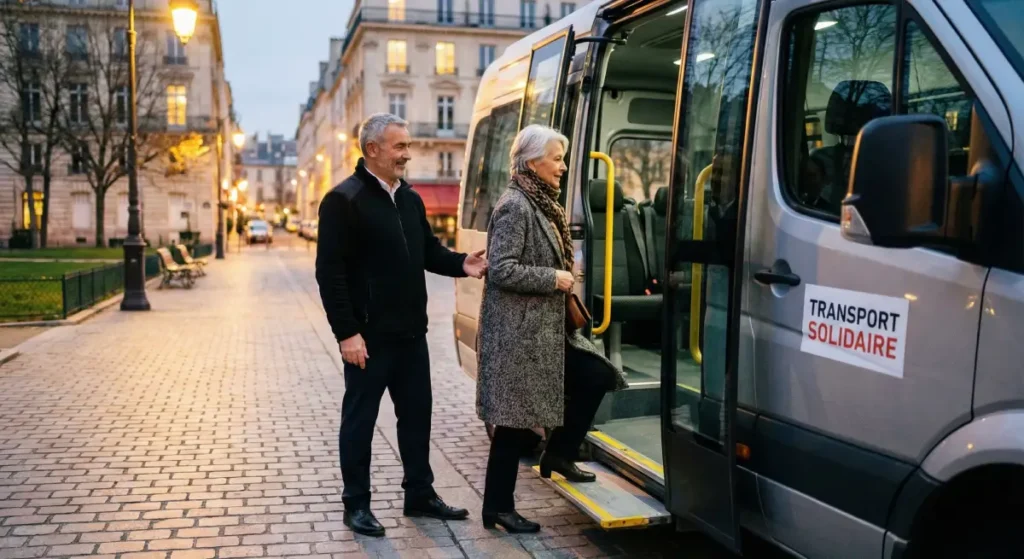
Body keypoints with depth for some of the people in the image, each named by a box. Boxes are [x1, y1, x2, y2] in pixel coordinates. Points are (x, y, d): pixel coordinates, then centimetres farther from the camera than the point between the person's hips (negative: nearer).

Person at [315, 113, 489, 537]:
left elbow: (429, 252, 16)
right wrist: (347, 331, -20)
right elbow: (330, 272, -16)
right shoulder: (343, 200, -12)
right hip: (368, 334, -7)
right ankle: (356, 505, 19)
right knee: (360, 418, 6)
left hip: (410, 331, 8)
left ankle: (420, 495, 29)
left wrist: (461, 264, -5)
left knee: (416, 413, 15)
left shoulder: (411, 199, 11)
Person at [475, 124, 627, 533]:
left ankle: (559, 454, 23)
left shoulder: (542, 204, 15)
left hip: (545, 328, 10)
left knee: (598, 376, 10)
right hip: (518, 331, -10)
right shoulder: (515, 206, -15)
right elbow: (502, 270, -23)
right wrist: (553, 279, -16)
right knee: (514, 421, -2)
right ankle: (498, 508, 11)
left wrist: (561, 277, 10)